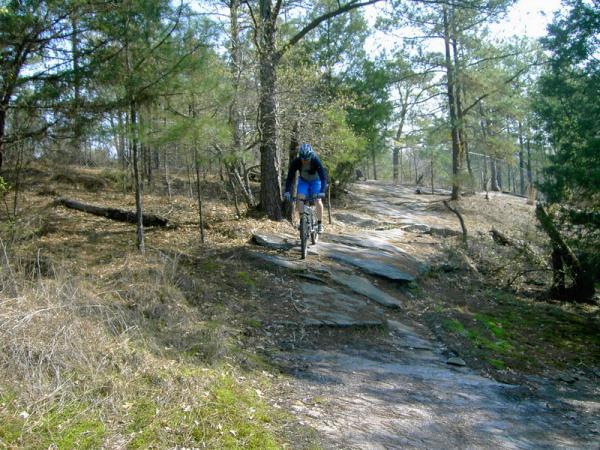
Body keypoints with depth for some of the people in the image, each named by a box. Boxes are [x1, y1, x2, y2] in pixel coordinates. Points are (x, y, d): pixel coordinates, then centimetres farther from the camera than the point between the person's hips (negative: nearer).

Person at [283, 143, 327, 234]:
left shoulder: (316, 161, -34)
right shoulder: (296, 161, -28)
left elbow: (323, 177, -37)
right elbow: (290, 177, -27)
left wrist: (322, 191, -50)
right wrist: (287, 191, -39)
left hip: (315, 181, -2)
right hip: (303, 181, 2)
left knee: (318, 200, -18)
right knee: (300, 198, -19)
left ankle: (320, 223, -4)